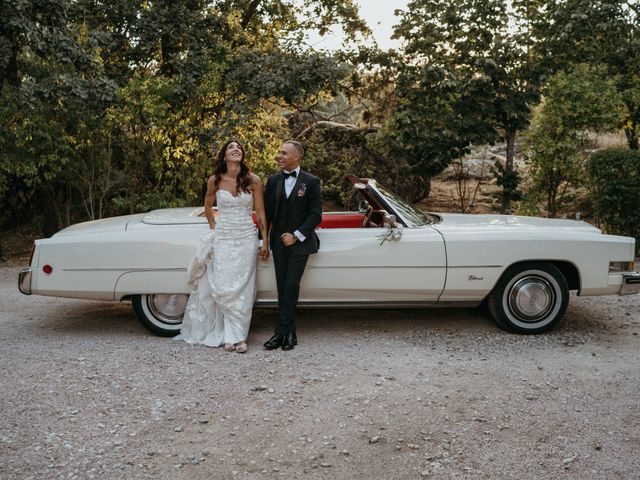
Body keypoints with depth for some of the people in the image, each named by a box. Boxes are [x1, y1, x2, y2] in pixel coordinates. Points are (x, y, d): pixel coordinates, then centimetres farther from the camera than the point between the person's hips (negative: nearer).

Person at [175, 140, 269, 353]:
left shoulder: (253, 181, -3)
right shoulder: (215, 181, 0)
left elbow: (260, 214, 1)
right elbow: (208, 207, 18)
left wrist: (265, 242, 1)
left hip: (247, 238, -1)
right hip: (222, 239, 1)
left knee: (242, 289, 0)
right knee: (224, 287, -2)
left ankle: (237, 336, 8)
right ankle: (233, 335, 8)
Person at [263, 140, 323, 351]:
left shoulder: (311, 182, -3)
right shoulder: (273, 180, 8)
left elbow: (316, 215, -6)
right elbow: (266, 212, 10)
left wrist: (296, 235, -13)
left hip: (300, 242, -4)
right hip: (279, 242, 4)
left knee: (291, 287, -6)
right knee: (283, 288, 6)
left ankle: (282, 332, 1)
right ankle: (289, 333, 14)